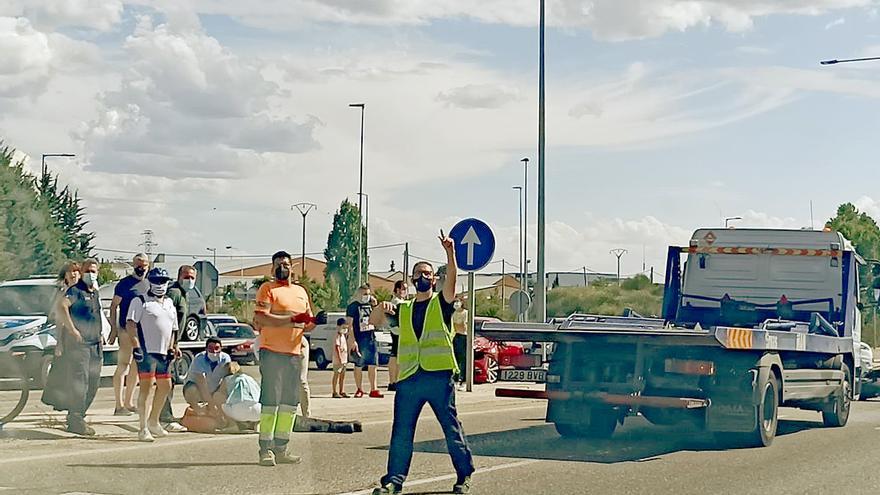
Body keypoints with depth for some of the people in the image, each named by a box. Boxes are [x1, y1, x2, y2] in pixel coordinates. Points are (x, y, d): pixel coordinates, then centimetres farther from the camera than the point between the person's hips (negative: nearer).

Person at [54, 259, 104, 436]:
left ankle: (76, 416, 21)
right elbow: (62, 307, -25)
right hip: (78, 342, -8)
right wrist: (73, 330, -26)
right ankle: (76, 421, -9)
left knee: (93, 382, 10)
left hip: (95, 343, 9)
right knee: (80, 382, -11)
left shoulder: (96, 293, 18)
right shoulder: (75, 290, -8)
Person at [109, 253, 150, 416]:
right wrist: (113, 328, -14)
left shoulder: (148, 285, 14)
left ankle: (128, 402, 21)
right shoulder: (125, 283, -5)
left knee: (136, 368, 12)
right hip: (126, 329, -7)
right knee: (123, 367, -8)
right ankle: (119, 406, -8)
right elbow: (113, 306, -7)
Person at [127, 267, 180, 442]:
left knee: (165, 385, 14)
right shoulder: (140, 301, -1)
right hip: (146, 351, -8)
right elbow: (130, 324, -9)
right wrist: (136, 346, -18)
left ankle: (153, 421, 31)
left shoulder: (169, 304, 21)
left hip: (162, 352, 8)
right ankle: (143, 429, -10)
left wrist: (171, 348, 17)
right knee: (147, 386, -11)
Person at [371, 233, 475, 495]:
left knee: (452, 428, 2)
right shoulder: (404, 310, 17)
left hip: (439, 376, -3)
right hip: (409, 377, 3)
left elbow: (451, 277, -12)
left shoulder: (441, 303, 5)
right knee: (401, 432, 1)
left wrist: (450, 252, -27)